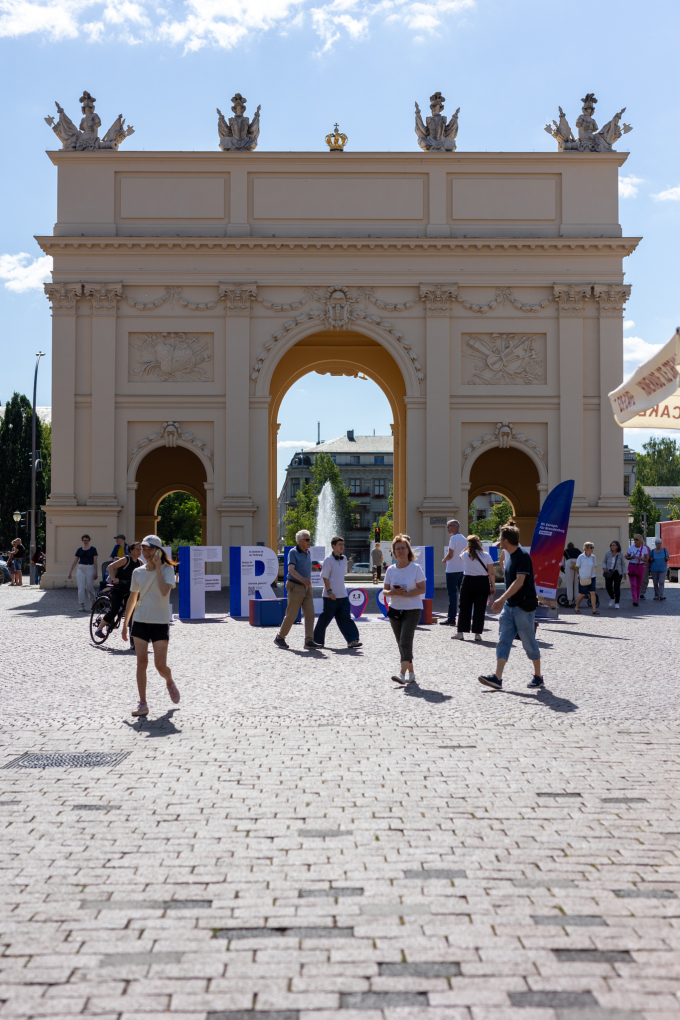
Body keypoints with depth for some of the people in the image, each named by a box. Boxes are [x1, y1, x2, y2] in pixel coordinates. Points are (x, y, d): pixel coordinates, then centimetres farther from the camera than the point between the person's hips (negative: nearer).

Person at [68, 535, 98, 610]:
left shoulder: (93, 549, 2)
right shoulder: (79, 550, 9)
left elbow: (95, 561, 0)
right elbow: (75, 561, 12)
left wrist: (95, 572, -7)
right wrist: (70, 572, 10)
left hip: (90, 568, -2)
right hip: (80, 568, 2)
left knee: (90, 587, 2)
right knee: (81, 587, -4)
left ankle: (92, 602, 24)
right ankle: (82, 605, -5)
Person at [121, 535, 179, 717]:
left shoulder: (167, 569, -4)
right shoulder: (138, 572, 7)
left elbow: (164, 591, -21)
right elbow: (132, 598, 15)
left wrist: (157, 568, -15)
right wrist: (125, 623, 15)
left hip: (160, 622, -3)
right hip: (140, 621, 3)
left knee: (160, 665, -3)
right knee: (141, 662, -5)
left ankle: (170, 683, 31)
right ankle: (142, 704, 0)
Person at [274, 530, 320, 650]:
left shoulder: (308, 553, 11)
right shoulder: (293, 552, -12)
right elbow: (291, 569, -26)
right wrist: (303, 579, -41)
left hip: (307, 588, 7)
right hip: (295, 587, -7)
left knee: (310, 613, -5)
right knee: (291, 615, -2)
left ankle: (309, 641, -7)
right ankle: (280, 638, 14)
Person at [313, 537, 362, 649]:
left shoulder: (344, 559, 11)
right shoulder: (328, 559, -9)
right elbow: (325, 577, -11)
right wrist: (329, 592, -16)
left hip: (343, 595, 6)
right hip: (331, 596, -6)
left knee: (345, 618, 2)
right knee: (325, 618, 2)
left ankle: (352, 640, -2)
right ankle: (317, 640, 14)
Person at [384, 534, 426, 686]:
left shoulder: (416, 568, -4)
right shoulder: (390, 569, 6)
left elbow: (422, 589, -7)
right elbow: (385, 590, 8)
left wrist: (407, 594, -21)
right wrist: (392, 592, -15)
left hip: (412, 609, -5)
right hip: (395, 609, 5)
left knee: (405, 641, -17)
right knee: (401, 643, 8)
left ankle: (402, 673, -24)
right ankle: (411, 672, 20)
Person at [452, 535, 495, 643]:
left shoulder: (465, 555, -2)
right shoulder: (486, 555, -4)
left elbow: (461, 557, 25)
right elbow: (491, 573, -5)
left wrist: (469, 547, 22)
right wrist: (493, 586, 2)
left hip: (468, 582, 1)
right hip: (483, 582, 0)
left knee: (464, 608, 8)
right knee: (480, 609, 4)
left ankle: (460, 632, 9)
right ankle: (477, 633, 3)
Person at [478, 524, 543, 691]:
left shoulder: (523, 556, -16)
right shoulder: (509, 556, 11)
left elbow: (519, 582, -23)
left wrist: (501, 599, -27)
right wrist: (503, 601, 20)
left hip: (524, 607, -8)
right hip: (509, 606, 9)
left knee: (529, 643, 3)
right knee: (503, 641, -1)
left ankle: (538, 677, 17)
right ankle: (497, 678, -6)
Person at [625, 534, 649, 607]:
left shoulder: (644, 548, -2)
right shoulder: (631, 547, -1)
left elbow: (647, 559, 1)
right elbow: (627, 557, 8)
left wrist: (640, 558, -18)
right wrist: (631, 557, -13)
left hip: (640, 567, 1)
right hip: (632, 566, -1)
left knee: (638, 585, 8)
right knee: (633, 584, -12)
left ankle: (637, 600, 22)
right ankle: (634, 600, -20)